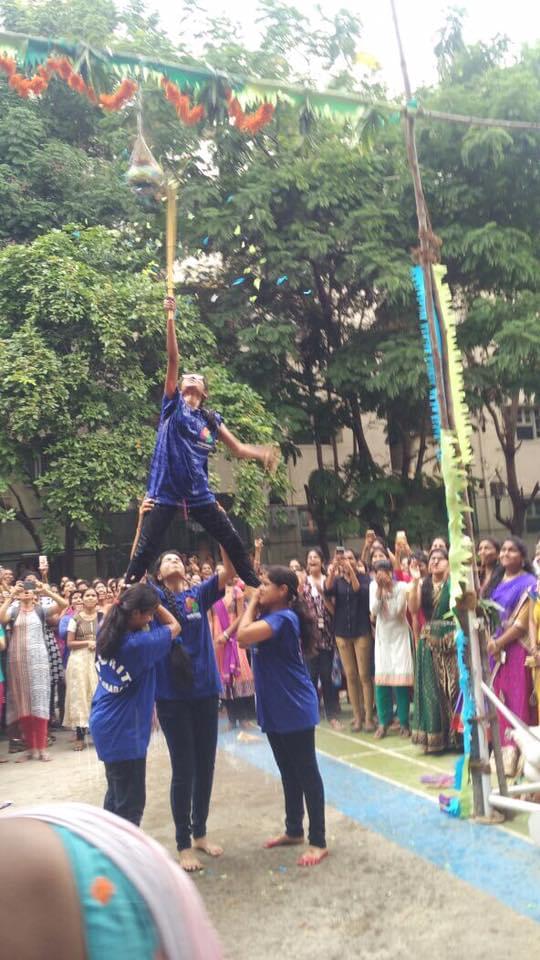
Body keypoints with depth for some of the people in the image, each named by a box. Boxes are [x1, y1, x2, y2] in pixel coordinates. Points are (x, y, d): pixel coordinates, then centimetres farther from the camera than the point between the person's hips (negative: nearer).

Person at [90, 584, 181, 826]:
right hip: (123, 730, -9)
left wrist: (141, 593, 9)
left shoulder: (106, 632, -2)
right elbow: (174, 627, -9)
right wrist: (154, 604, -6)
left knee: (116, 796, 22)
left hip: (105, 723, 9)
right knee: (131, 804, 0)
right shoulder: (138, 644, -23)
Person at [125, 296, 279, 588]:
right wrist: (170, 319, -12)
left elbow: (238, 448, 14)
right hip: (165, 491, -3)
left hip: (199, 493, 3)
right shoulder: (173, 405, 4)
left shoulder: (212, 419, 11)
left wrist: (264, 453, -5)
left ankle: (259, 591, 20)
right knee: (144, 551, -6)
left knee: (234, 543, 6)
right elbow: (173, 360, -4)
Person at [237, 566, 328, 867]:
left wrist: (252, 604, -14)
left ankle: (319, 842, 8)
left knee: (307, 774, 0)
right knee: (288, 772, 19)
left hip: (295, 708, -9)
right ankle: (294, 830, 33)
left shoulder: (284, 618, -20)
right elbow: (244, 639, 5)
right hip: (274, 708, 9)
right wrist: (253, 604, 0)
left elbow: (244, 635, -30)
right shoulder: (269, 615, 11)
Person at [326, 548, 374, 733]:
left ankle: (368, 716, 3)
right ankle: (357, 716, 13)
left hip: (362, 631, -3)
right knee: (350, 676, 6)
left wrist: (351, 571, -28)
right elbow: (327, 591, -13)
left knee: (364, 675, -3)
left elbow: (360, 592, -20)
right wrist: (333, 570, -26)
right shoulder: (337, 581, 8)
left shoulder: (364, 579, 0)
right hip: (342, 633, 3)